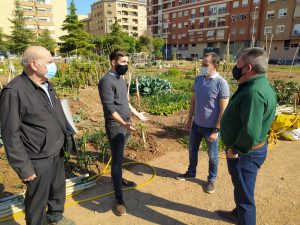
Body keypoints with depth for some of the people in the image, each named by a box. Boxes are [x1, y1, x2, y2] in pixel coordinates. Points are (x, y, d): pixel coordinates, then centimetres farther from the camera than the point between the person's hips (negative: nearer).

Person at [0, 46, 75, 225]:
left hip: (57, 153, 8)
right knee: (37, 200, 13)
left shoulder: (47, 85, 5)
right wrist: (24, 167, -17)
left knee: (58, 189, 26)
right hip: (38, 160, -8)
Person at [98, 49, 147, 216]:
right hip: (115, 126, -8)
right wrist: (124, 123, -33)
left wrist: (137, 114, 26)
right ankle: (119, 199, 6)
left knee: (120, 156, 21)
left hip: (126, 123, 8)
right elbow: (109, 108, -23)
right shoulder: (106, 81, -17)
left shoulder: (121, 79, 11)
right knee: (117, 159, -3)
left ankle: (120, 179, 41)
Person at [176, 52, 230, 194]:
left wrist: (216, 130, -17)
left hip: (211, 127, -6)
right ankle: (191, 172, 44)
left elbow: (223, 110, -17)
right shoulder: (198, 79, -1)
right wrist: (189, 120, 10)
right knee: (192, 150, 21)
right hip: (196, 124, 6)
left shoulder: (221, 83, -19)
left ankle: (211, 179, 35)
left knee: (212, 155, 14)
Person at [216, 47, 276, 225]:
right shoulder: (257, 84, 5)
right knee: (241, 188, 29)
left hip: (244, 153, -10)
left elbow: (251, 132, -35)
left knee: (244, 194, 8)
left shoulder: (254, 92, -28)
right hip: (244, 150, 10)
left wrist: (235, 150, -21)